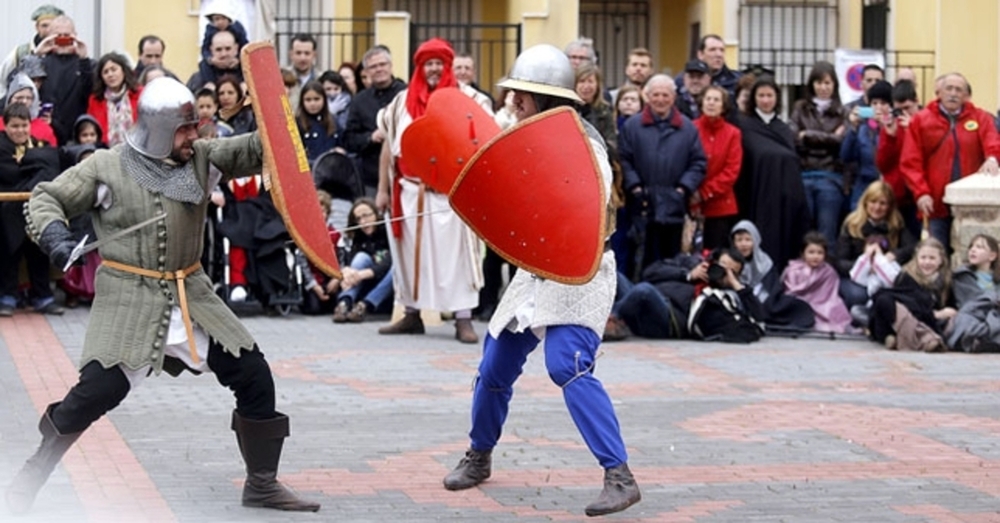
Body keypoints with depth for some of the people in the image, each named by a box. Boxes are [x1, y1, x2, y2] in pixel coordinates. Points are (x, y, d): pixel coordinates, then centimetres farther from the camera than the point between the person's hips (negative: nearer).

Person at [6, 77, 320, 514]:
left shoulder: (201, 157, 5)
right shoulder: (107, 166, -7)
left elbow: (251, 151, 0)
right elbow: (46, 198, -3)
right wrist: (54, 235, -24)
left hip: (191, 295, 5)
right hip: (128, 298, -5)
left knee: (254, 375, 2)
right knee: (98, 389, -17)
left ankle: (262, 484, 18)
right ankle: (27, 480, 2)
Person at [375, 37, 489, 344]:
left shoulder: (467, 99, -1)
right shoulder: (403, 101, 11)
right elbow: (389, 144, 15)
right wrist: (383, 189, 11)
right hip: (409, 191, 4)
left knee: (453, 253, -6)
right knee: (410, 252, 9)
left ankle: (463, 319, -5)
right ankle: (412, 315, 18)